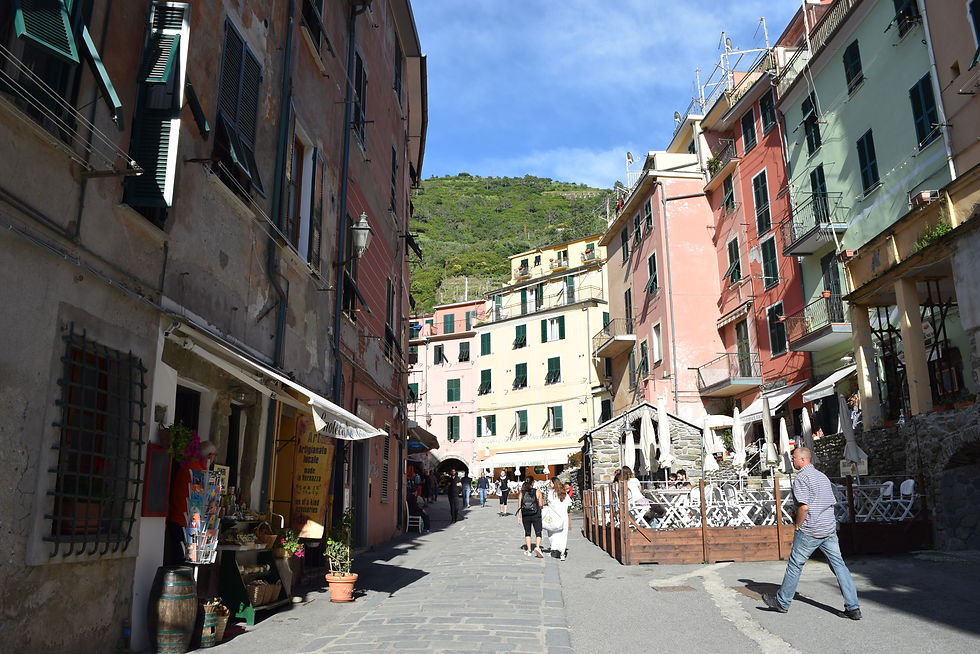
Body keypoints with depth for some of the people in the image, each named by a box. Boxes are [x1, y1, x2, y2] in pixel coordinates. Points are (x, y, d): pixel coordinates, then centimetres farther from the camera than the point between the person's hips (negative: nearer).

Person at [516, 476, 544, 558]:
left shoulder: (522, 492, -1)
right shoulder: (537, 492, -6)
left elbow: (519, 505, 0)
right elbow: (541, 505, -6)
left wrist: (519, 516, 6)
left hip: (525, 515, 2)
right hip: (536, 515, -2)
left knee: (527, 533, 16)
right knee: (538, 533, 6)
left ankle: (528, 550, 17)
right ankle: (537, 547, -15)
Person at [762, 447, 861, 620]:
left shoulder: (801, 478, -12)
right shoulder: (822, 476, 14)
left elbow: (804, 507, -20)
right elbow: (832, 503, 18)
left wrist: (798, 526, -7)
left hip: (809, 531, -7)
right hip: (829, 529, 8)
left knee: (795, 564, 4)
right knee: (839, 565, 7)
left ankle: (782, 602, 15)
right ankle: (853, 608, 4)